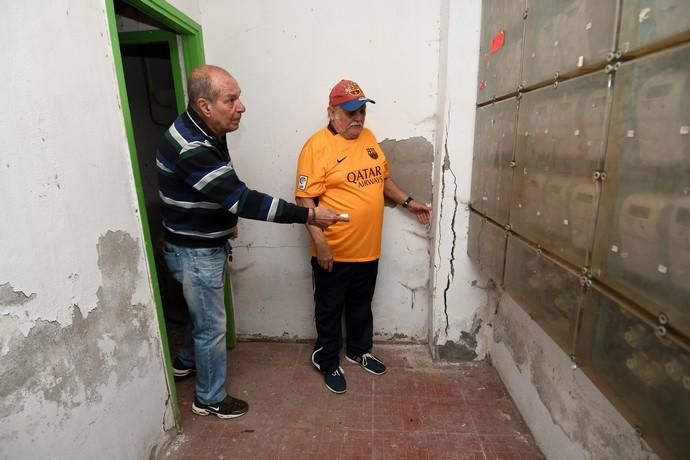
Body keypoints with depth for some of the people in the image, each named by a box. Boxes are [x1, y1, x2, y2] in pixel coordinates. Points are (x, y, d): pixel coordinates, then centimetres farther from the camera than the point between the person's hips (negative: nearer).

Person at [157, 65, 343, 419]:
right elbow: (242, 199, -34)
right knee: (212, 325, 7)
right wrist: (307, 215, -33)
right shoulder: (191, 148, -30)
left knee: (204, 313, 27)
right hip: (194, 252, -9)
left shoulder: (205, 132, 1)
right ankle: (210, 398, 30)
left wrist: (225, 222, 19)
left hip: (207, 245, 9)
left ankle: (186, 361, 53)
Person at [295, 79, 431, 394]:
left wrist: (407, 202, 13)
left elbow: (382, 179, 20)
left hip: (368, 248, 7)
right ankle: (328, 362, 34)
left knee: (361, 306, 23)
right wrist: (320, 243, -22)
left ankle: (359, 350, 45)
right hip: (333, 251, -6)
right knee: (329, 310, 13)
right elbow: (305, 199, -17)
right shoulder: (317, 146, -14)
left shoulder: (369, 138, 8)